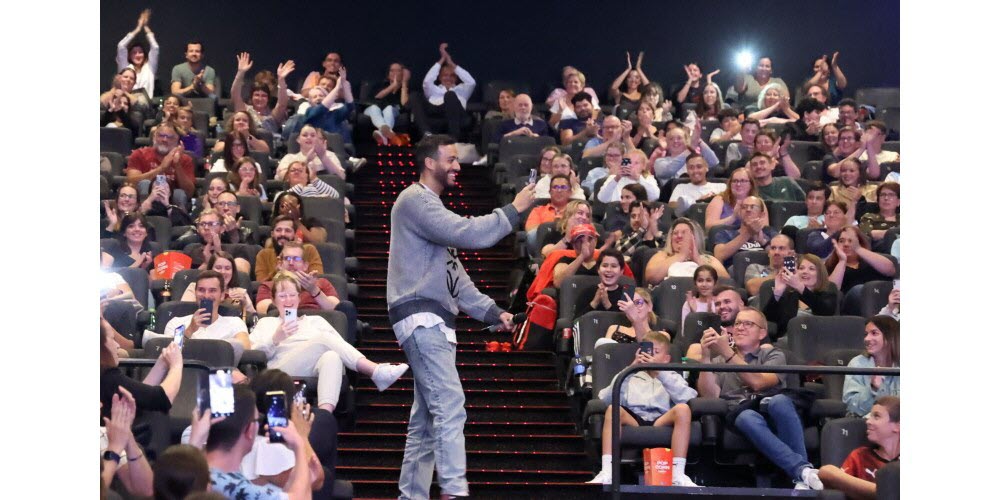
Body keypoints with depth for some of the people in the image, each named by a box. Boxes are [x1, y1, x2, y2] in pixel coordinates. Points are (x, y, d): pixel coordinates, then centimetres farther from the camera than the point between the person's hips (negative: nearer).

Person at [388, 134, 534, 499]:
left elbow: (453, 275, 23)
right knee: (450, 404, -19)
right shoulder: (414, 200, -7)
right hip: (420, 316, -10)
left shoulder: (432, 207, 25)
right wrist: (513, 210, -12)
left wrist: (492, 311, 15)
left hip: (435, 321, 10)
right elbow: (467, 234, -20)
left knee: (426, 418, 9)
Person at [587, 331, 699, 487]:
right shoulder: (630, 377, 27)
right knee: (613, 409, -30)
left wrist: (659, 372, -7)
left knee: (682, 409, -30)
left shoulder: (672, 377, 27)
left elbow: (685, 397, 1)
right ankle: (606, 474, -40)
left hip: (661, 422, 0)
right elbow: (604, 398, 6)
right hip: (633, 420, 0)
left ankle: (678, 475, -35)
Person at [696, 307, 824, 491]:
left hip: (772, 415, 0)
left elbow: (758, 382, -5)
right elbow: (709, 395, 2)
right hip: (739, 418, 0)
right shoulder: (718, 361, 23)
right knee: (748, 417, -37)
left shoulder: (773, 355, 18)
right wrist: (706, 357, -6)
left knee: (779, 401, -35)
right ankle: (802, 470, -43)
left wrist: (727, 352, -9)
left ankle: (801, 479, -36)